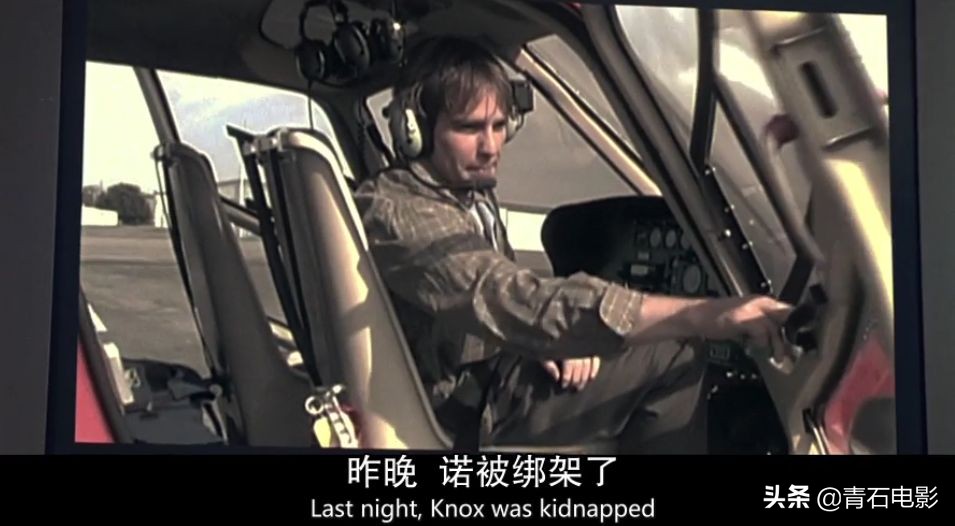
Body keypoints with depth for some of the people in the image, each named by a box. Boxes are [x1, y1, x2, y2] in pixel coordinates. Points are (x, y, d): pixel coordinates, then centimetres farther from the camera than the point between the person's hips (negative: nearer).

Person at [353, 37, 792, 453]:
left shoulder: (472, 194, 5)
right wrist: (706, 315, -46)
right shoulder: (397, 217, -27)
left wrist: (555, 336, -9)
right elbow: (521, 306, -40)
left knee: (673, 350, 2)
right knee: (672, 354, -9)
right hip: (469, 419, -9)